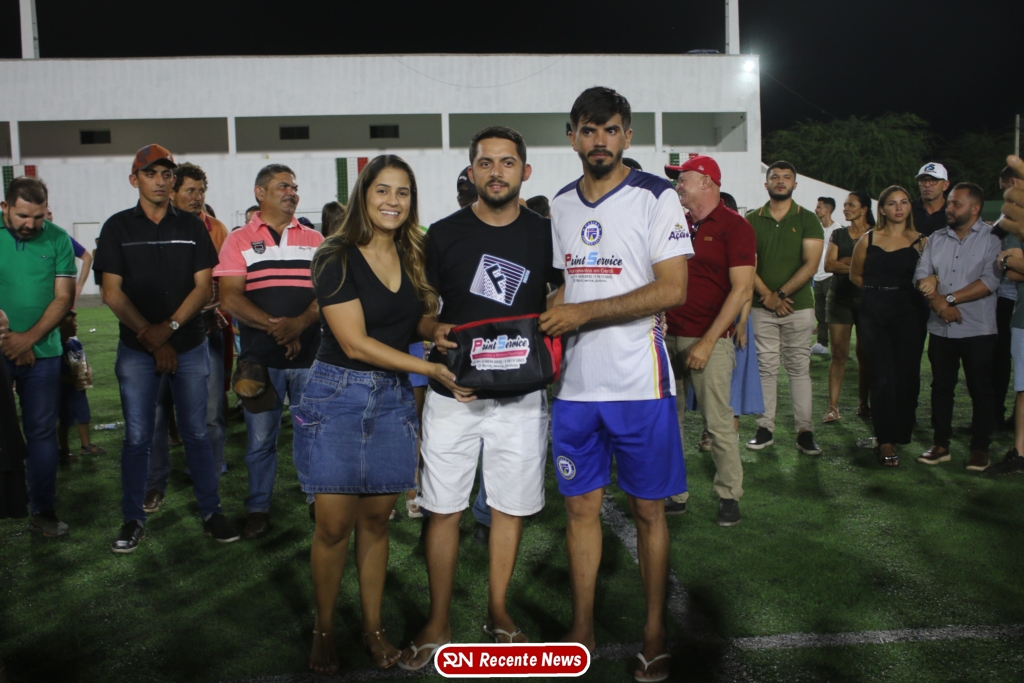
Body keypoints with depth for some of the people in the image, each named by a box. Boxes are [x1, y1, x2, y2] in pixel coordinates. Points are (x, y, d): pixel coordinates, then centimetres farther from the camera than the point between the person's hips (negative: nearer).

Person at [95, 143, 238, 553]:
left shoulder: (192, 227, 6)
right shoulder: (118, 227, 3)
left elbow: (204, 287, 0)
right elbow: (112, 293, -2)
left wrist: (168, 327, -12)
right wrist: (150, 336, -9)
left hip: (189, 345, 1)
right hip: (136, 348, -1)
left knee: (197, 432, 5)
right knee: (137, 436, 3)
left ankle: (211, 512, 14)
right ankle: (133, 519, 15)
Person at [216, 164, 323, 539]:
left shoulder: (314, 239, 10)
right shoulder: (239, 240, 5)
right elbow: (230, 298, -5)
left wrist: (300, 323, -17)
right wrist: (274, 326, -18)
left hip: (310, 356, 1)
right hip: (260, 358, -1)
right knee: (260, 438, 7)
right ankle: (258, 509, 21)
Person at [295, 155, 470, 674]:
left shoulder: (414, 257, 6)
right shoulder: (336, 258, -10)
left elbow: (423, 319, 16)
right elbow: (354, 342, -16)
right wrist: (432, 369, -17)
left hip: (393, 398, 4)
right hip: (337, 396, -4)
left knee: (376, 518, 10)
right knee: (334, 525, 1)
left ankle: (373, 627, 25)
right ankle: (324, 629, 21)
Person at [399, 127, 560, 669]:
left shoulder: (545, 234, 2)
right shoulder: (443, 234, 0)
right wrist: (434, 331, -15)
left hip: (521, 396, 1)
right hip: (452, 391, 0)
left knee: (509, 507, 10)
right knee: (443, 508, 5)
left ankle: (498, 612, 29)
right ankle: (438, 622, 20)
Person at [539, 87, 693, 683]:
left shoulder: (656, 197, -5)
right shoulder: (561, 204, 13)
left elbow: (672, 290, -14)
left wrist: (584, 313, -15)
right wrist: (551, 327, 3)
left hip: (638, 382, -4)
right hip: (575, 383, 5)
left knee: (648, 509, 6)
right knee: (581, 506, 9)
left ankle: (655, 633, 21)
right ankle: (582, 629, 23)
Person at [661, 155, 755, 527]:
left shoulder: (734, 226, -5)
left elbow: (742, 289, -12)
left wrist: (708, 342, -16)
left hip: (708, 340, -6)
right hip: (670, 335, 6)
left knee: (718, 421, -2)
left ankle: (729, 496, 12)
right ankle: (673, 492, 17)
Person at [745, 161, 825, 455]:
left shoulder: (807, 219, 4)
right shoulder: (752, 220, 7)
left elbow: (811, 264, -5)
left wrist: (781, 294, -12)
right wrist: (768, 296, -11)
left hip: (798, 306, -1)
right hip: (762, 307, 1)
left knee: (799, 369, 2)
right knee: (766, 368, 3)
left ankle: (804, 431, 6)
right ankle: (765, 428, 9)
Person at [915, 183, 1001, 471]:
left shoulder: (991, 238, -4)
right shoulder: (937, 238, 11)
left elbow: (990, 280, -15)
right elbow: (922, 276, 3)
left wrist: (950, 299, -15)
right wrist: (938, 303, -13)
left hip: (978, 329, -4)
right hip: (940, 328, 4)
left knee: (980, 390, 4)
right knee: (941, 387, 9)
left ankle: (980, 447, 14)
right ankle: (941, 445, 18)